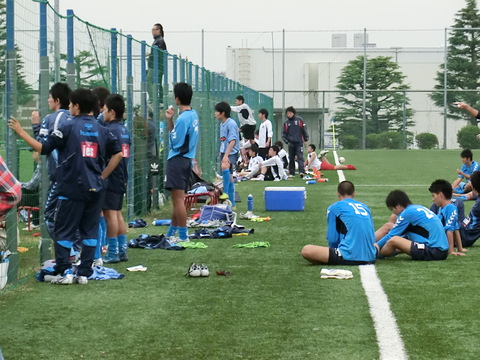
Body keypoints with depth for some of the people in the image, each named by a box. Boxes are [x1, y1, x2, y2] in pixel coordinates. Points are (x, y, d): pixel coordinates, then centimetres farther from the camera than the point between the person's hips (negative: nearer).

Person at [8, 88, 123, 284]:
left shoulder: (68, 126, -7)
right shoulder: (101, 130, 7)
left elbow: (43, 148, -9)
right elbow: (118, 153, 5)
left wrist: (21, 132, 0)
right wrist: (103, 175, 10)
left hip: (72, 188, -4)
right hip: (95, 188, 4)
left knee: (64, 230, 3)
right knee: (90, 230, 9)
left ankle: (64, 271, -2)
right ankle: (84, 273, 9)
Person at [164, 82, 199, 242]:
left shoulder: (183, 118, -18)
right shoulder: (193, 114, 11)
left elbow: (175, 142, -16)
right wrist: (170, 120, 8)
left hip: (178, 160, -10)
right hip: (187, 159, 10)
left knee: (178, 199, -5)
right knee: (177, 199, 17)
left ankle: (183, 235, -2)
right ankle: (171, 233, 28)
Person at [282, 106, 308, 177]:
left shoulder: (299, 120, 1)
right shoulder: (286, 123, 7)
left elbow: (304, 129, 6)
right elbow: (284, 134, 10)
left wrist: (306, 139, 6)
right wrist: (287, 141, -3)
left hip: (299, 142, -3)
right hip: (291, 143, 3)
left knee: (300, 157, -13)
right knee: (291, 158, 7)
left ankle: (301, 171, -21)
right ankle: (291, 173, 15)